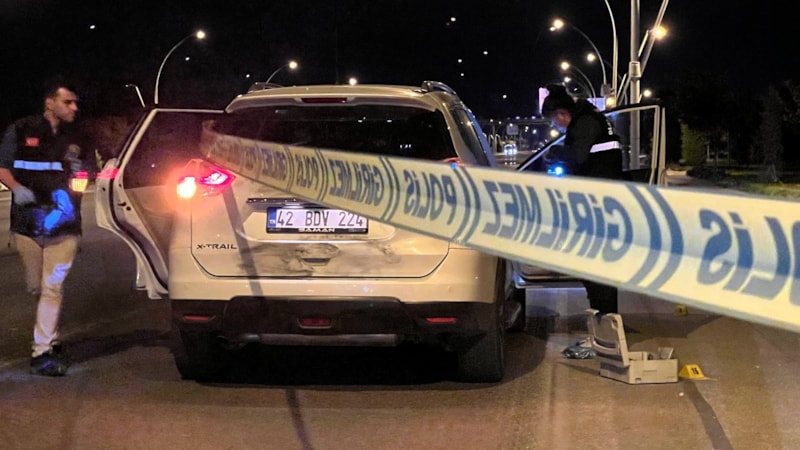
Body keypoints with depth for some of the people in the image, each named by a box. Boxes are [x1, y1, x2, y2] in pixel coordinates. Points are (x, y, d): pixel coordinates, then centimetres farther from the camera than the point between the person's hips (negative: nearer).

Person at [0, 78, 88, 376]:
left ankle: (43, 352, -9)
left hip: (63, 225, 0)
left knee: (52, 287, -10)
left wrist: (80, 175, -8)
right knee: (37, 288, 9)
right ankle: (51, 338, 28)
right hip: (27, 223, 0)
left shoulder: (74, 138, 8)